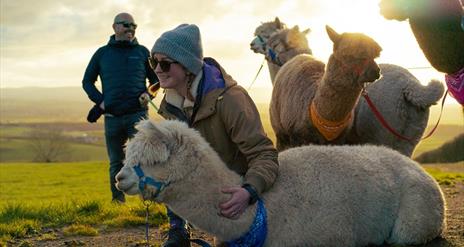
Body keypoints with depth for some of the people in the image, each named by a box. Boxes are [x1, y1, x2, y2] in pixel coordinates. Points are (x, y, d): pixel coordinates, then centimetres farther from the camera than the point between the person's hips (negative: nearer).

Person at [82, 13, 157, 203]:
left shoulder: (142, 52, 9)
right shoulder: (102, 53, 10)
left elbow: (156, 79, 16)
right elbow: (87, 81, 15)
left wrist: (148, 94, -5)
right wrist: (100, 101, 0)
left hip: (138, 114, -1)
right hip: (112, 117, 2)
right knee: (116, 163, 8)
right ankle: (118, 202, 17)